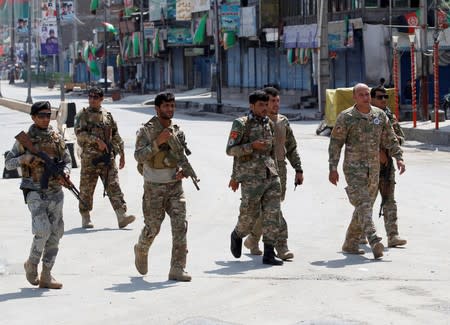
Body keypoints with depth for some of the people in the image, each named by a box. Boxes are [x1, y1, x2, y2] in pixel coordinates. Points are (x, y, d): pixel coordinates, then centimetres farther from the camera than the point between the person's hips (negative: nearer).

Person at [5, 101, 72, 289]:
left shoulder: (57, 137, 7)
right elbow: (8, 164, 1)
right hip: (35, 192, -4)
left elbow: (67, 160, 13)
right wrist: (24, 158, -17)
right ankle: (32, 264, 7)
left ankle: (46, 276, 11)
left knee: (55, 235, 3)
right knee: (43, 231, -19)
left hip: (55, 192, 4)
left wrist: (65, 172, -8)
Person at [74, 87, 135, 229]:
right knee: (86, 189, 5)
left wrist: (122, 154, 17)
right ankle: (85, 218, 17)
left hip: (108, 157, 2)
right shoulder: (83, 115, 2)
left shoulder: (107, 115, 13)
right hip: (89, 158, -2)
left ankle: (122, 215, -15)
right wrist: (97, 140, -22)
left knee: (114, 186, -7)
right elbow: (80, 133, -13)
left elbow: (116, 136, 19)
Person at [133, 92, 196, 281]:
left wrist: (183, 170, -4)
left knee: (180, 225, -9)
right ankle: (141, 251, 38)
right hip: (154, 187, -4)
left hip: (174, 185, 4)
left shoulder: (177, 132, 7)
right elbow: (139, 155, -17)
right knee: (152, 227, 5)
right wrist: (158, 141, -25)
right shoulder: (146, 131, -7)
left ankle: (177, 269, -8)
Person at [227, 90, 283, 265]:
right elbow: (230, 150, -8)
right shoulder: (241, 124, -5)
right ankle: (237, 235, 32)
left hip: (271, 176, 5)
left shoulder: (269, 124, 12)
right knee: (249, 216, 1)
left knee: (272, 215, -2)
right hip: (251, 177, -5)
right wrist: (252, 146, -19)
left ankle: (269, 254, 1)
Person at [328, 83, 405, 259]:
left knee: (365, 206, 10)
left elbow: (390, 139, 13)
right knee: (363, 204, -17)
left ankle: (350, 244, 21)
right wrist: (333, 168, -9)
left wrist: (399, 157, -1)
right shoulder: (346, 117, -6)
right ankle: (374, 242, -30)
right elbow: (335, 143, -5)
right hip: (354, 167, -6)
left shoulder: (380, 115, 7)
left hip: (374, 168, 6)